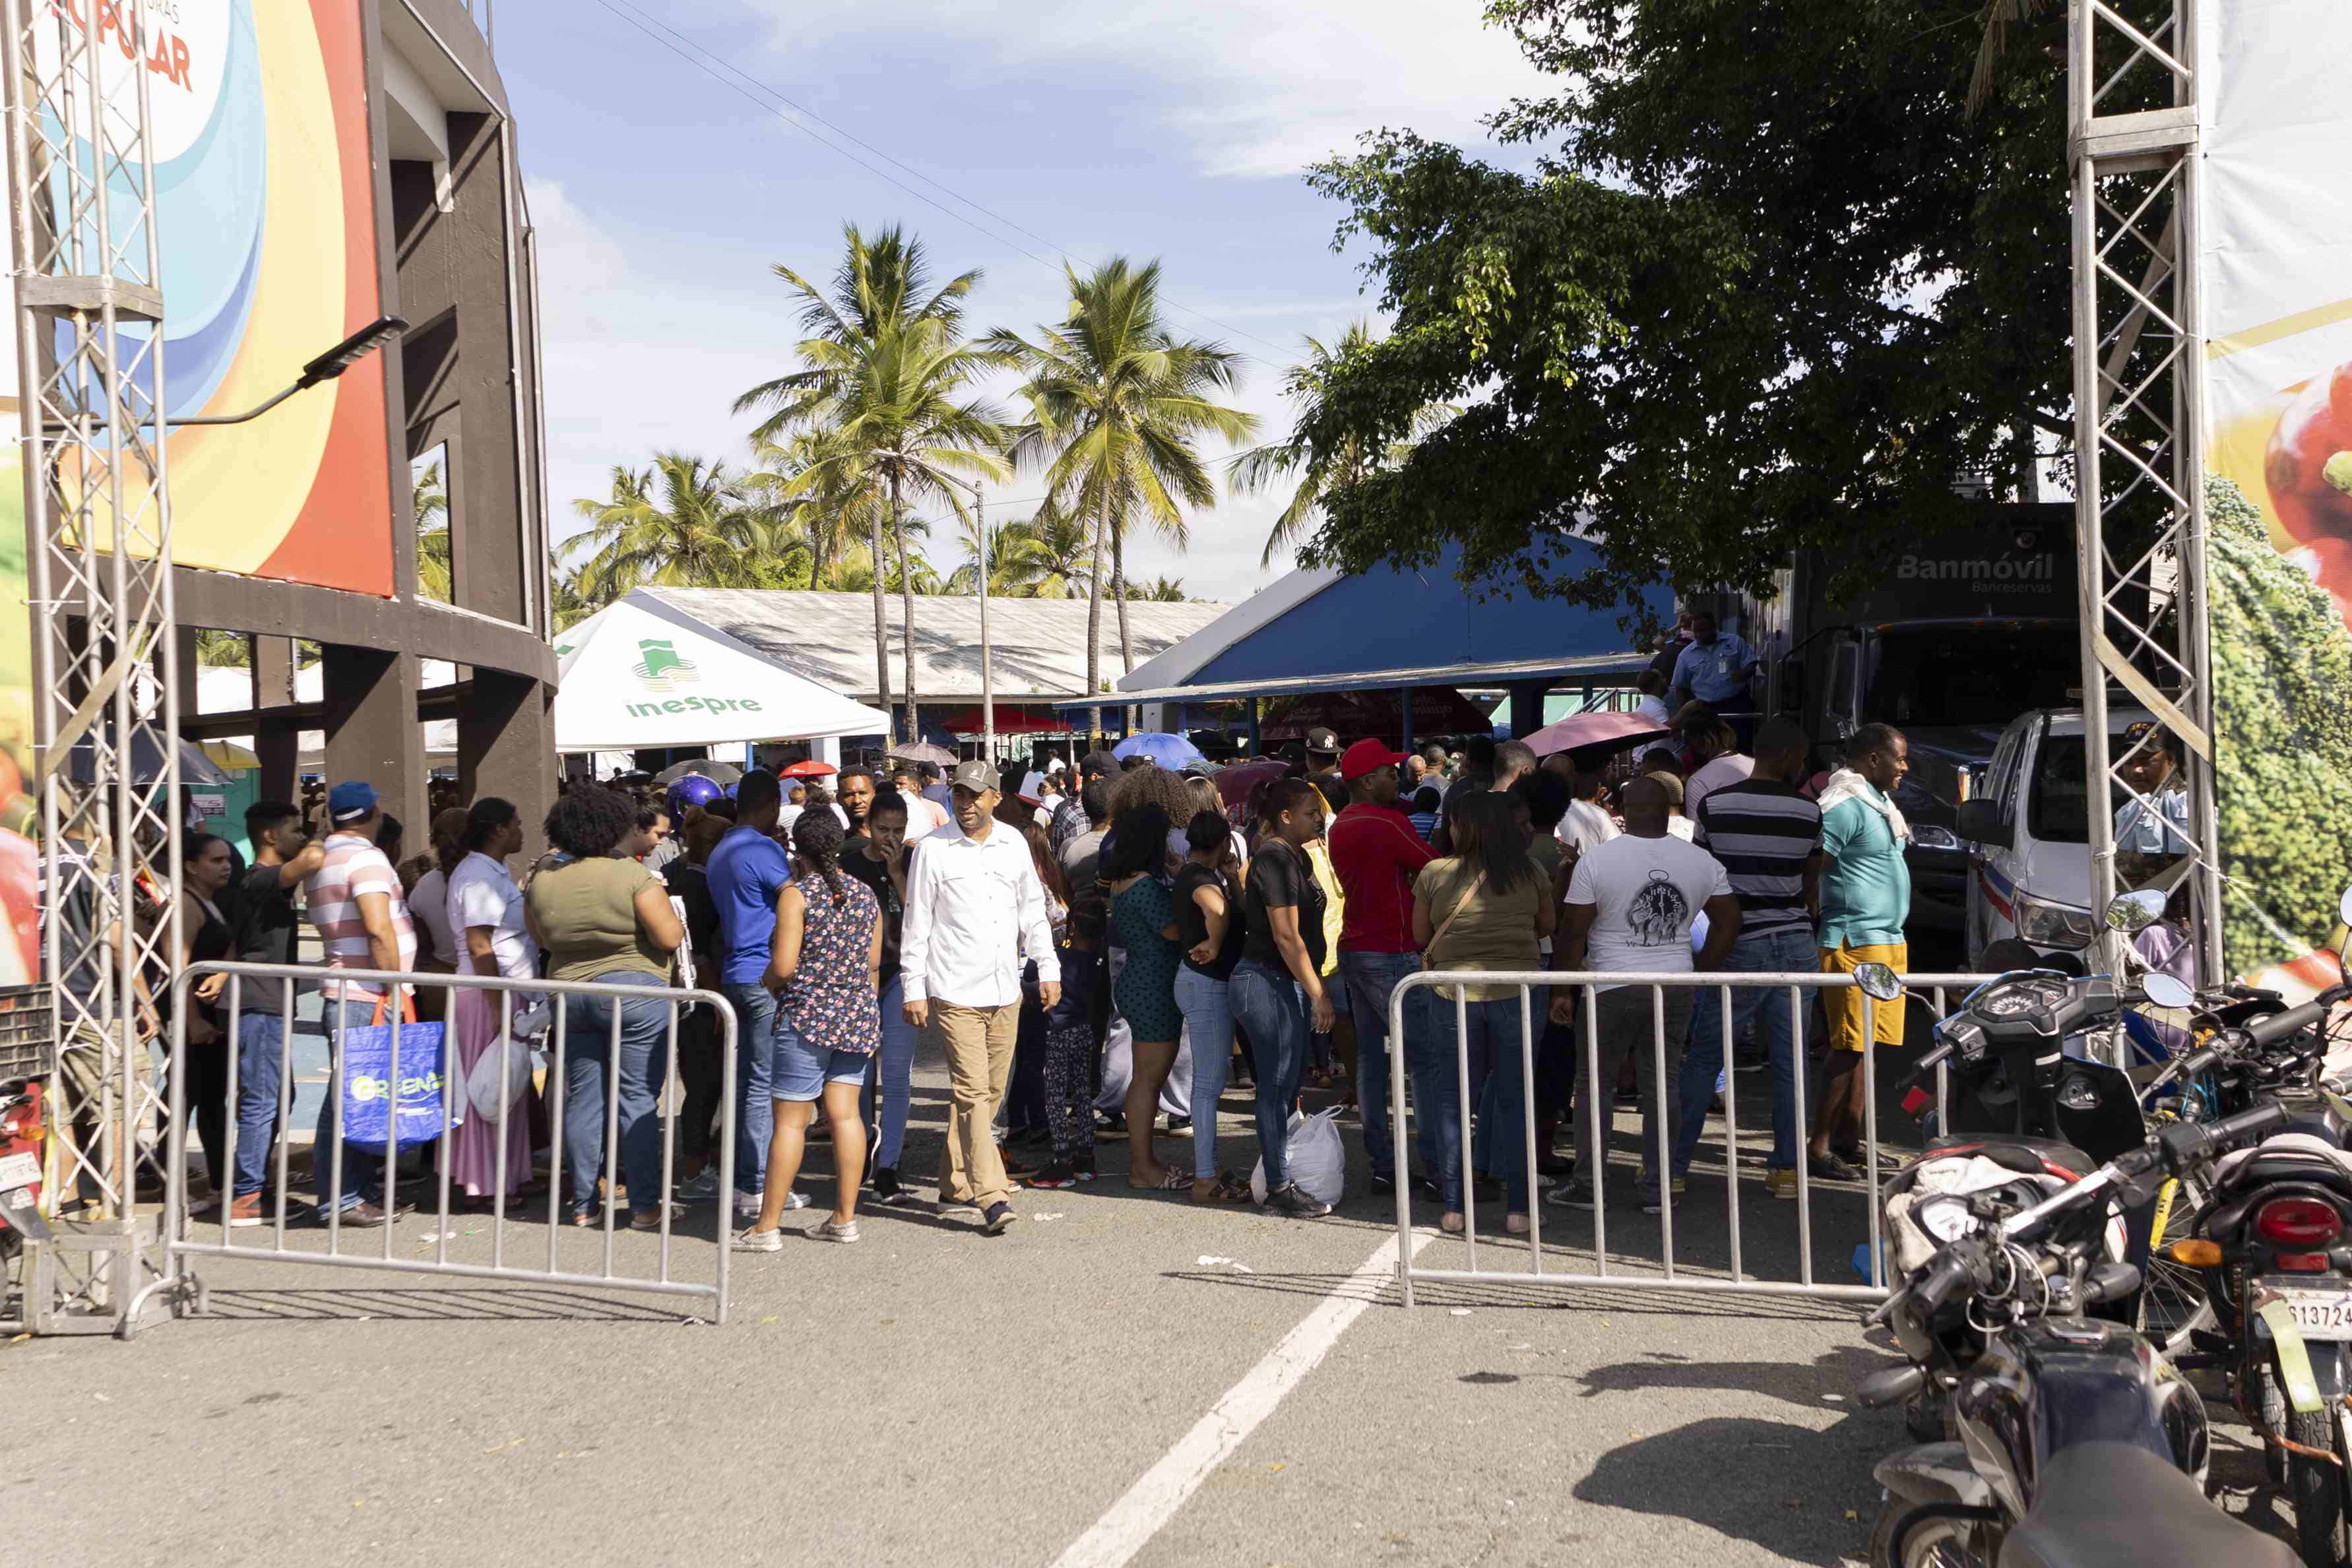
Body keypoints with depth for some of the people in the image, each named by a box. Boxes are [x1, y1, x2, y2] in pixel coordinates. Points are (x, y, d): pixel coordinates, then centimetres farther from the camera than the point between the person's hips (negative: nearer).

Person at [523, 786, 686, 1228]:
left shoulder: (542, 882, 2)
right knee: (638, 1099, 0)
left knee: (582, 1098, 11)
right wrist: (662, 906, 4)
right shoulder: (633, 876, -14)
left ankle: (584, 1203, 15)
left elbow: (541, 939, 14)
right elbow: (670, 938, -15)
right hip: (633, 992, -5)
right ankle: (644, 1205, 1)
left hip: (570, 993, 5)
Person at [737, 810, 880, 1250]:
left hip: (808, 1016, -5)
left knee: (790, 1119, -1)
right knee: (845, 1114, 8)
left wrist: (765, 983, 5)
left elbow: (784, 966, -15)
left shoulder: (796, 894, -9)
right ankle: (845, 1218, 11)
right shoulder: (865, 895, 8)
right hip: (859, 1016, 6)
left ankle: (767, 1227, 5)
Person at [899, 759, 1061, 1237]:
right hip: (955, 992, -5)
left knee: (991, 1092, 10)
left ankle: (955, 1180, 26)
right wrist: (913, 989, -2)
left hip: (1006, 991, 5)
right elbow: (917, 923, 0)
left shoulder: (1014, 845, 10)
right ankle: (991, 1197, -12)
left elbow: (1032, 911, 18)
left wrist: (1048, 969, 14)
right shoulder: (933, 849, -2)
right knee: (972, 1091, -11)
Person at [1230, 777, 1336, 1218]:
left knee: (1287, 1083, 14)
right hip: (1268, 983, -10)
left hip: (1283, 983, 10)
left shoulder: (1293, 856, 16)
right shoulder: (1276, 858, -15)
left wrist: (1317, 987, 18)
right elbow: (1286, 936, -19)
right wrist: (1318, 994, -16)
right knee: (1277, 1086, -4)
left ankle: (1280, 1179, 22)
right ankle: (1280, 1188, 3)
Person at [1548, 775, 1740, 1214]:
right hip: (1674, 988, 3)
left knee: (1594, 1084, 9)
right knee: (1662, 1086, 10)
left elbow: (1574, 933, -8)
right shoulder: (1701, 861, 2)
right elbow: (1729, 923, 7)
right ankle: (1658, 1189, 14)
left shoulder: (1595, 860, -9)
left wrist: (1563, 991, 0)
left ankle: (1587, 1185, 12)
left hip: (1613, 988, -3)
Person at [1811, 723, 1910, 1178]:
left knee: (1865, 1045, 11)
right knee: (1850, 1046, -10)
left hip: (1888, 939, 10)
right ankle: (1820, 1147, -6)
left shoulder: (1879, 801, 18)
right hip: (1856, 940, -10)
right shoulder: (1845, 805, -14)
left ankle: (1849, 1138, 18)